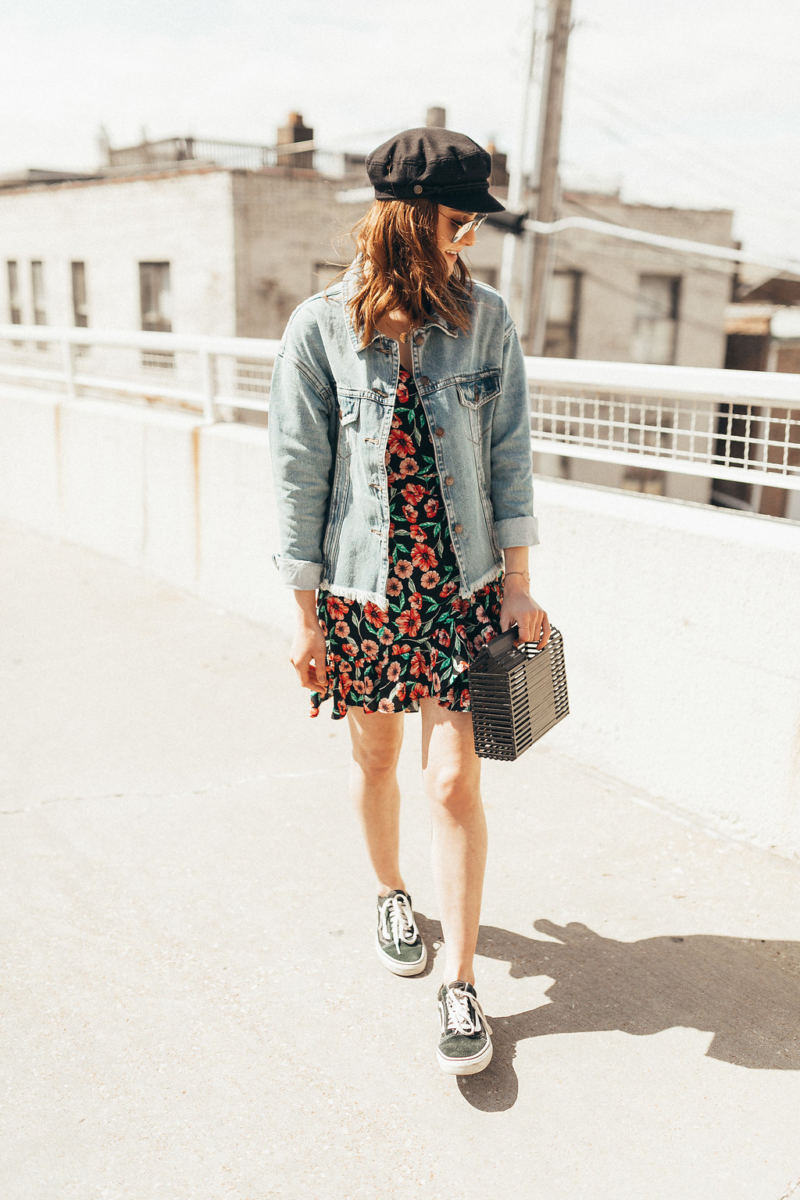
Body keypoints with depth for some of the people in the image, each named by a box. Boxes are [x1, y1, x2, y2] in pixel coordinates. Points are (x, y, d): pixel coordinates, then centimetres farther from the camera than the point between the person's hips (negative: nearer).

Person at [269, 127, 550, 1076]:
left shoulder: (484, 319, 0)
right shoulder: (321, 328, -6)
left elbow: (509, 455, 3)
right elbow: (299, 474, -4)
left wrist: (518, 586, 0)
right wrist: (306, 616, -4)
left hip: (463, 587, 1)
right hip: (361, 591, 0)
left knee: (454, 780, -3)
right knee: (376, 760, 16)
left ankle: (460, 988, 12)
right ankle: (392, 895, 46)